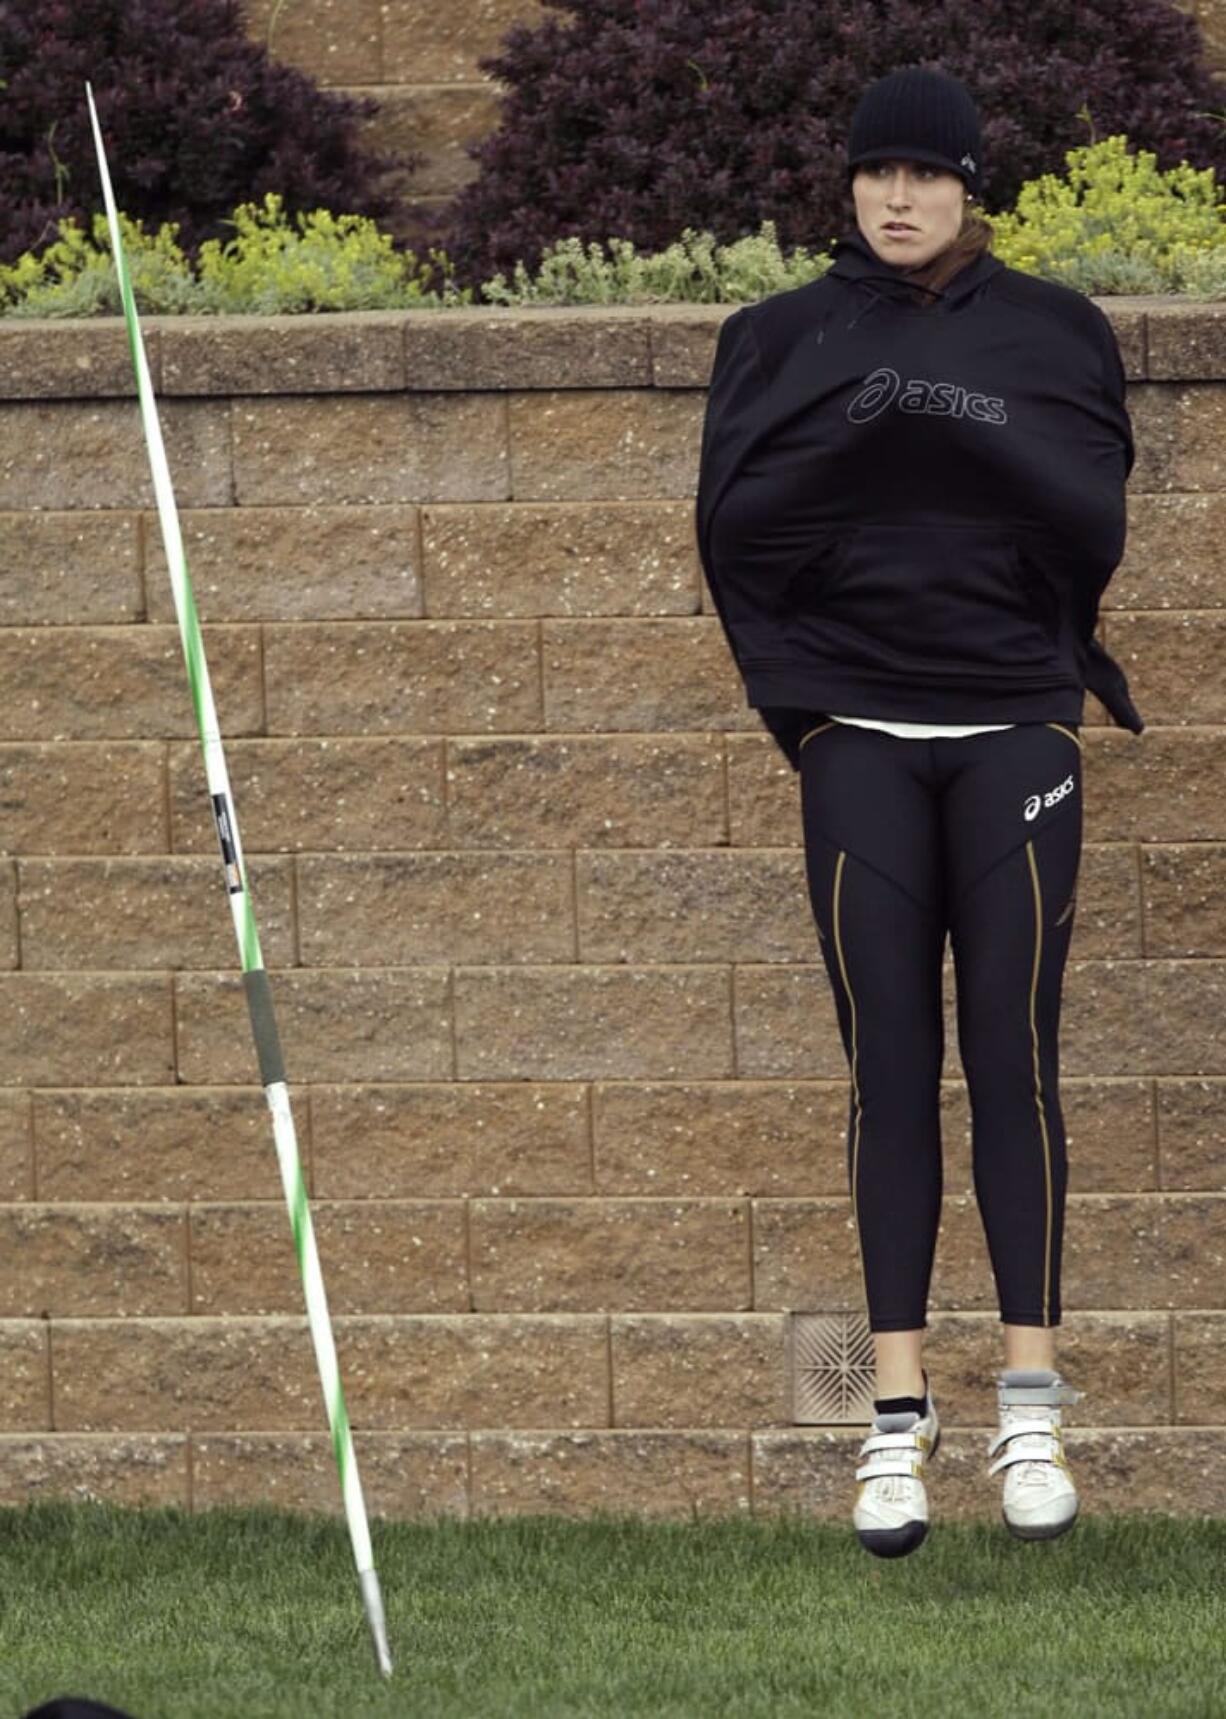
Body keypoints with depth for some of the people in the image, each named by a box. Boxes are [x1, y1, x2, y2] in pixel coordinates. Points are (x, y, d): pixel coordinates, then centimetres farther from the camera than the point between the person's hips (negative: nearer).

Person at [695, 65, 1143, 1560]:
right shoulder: (783, 338, 8)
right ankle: (898, 1421, -4)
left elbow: (1094, 520, -4)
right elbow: (732, 522, -2)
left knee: (1014, 1056, -5)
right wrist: (851, 442, -17)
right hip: (859, 736, 0)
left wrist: (970, 435, -17)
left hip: (1015, 729, 0)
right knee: (888, 1066, -4)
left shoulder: (1052, 332, 8)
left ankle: (1031, 1410, -3)